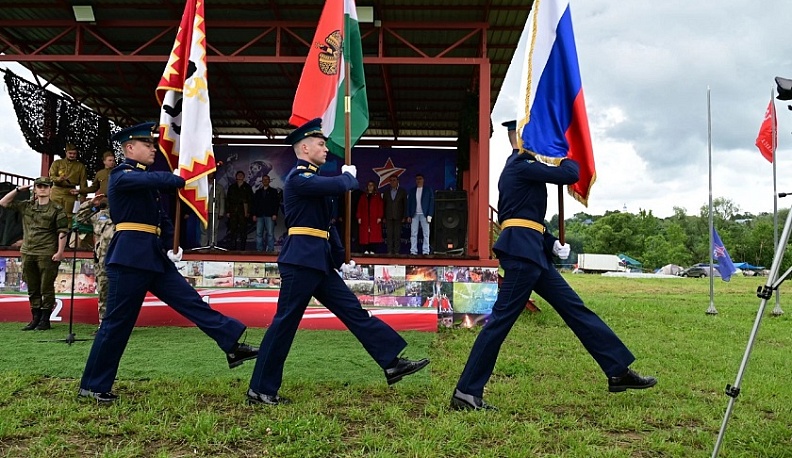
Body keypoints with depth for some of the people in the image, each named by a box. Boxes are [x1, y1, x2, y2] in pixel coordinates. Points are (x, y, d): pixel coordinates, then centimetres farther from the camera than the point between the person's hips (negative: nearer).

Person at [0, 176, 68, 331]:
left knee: (46, 288, -1)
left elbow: (63, 232, -7)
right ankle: (35, 318, 19)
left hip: (47, 255, -5)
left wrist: (60, 252, -14)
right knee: (32, 289, 11)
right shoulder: (26, 206, 13)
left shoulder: (57, 210, -2)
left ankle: (45, 320, 5)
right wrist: (18, 190, 10)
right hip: (28, 254, 6)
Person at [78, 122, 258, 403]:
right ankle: (92, 386, 11)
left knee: (191, 302, 2)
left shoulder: (146, 180, 19)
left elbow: (162, 217, 15)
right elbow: (159, 180, -27)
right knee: (117, 323, -1)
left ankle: (233, 345, 2)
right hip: (129, 257, -9)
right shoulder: (122, 176, -7)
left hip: (154, 257, 9)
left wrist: (173, 246, 2)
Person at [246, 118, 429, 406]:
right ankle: (260, 390, 9)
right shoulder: (299, 177, -11)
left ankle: (392, 363, 9)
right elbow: (339, 186, -26)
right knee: (285, 323, -2)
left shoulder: (312, 178, 19)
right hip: (301, 261, -9)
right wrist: (350, 176, -3)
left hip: (319, 262, 10)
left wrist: (340, 257, 16)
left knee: (354, 311, 6)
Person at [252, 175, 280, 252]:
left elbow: (277, 203, 2)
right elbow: (255, 204, 15)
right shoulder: (258, 192, 18)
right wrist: (254, 214, 4)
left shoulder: (273, 191, 9)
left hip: (269, 216, -3)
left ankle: (270, 250, -6)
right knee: (259, 233, -1)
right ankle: (259, 250, 2)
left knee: (270, 233, -7)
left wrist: (275, 214, -8)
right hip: (259, 216, 3)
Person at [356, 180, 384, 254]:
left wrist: (380, 217, -8)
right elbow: (359, 207, 11)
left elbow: (381, 207, 2)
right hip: (365, 219, 2)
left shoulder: (377, 196, 10)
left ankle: (372, 250, -7)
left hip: (374, 219, -2)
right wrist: (359, 217, 1)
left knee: (374, 234, -8)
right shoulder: (363, 197, 15)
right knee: (365, 234, -5)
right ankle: (366, 250, -5)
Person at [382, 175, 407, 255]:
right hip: (388, 217, 2)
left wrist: (404, 217, -2)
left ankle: (396, 251, -1)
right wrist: (383, 217, 3)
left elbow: (405, 205, 5)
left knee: (397, 234, -3)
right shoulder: (386, 192, 13)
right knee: (389, 234, -1)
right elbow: (384, 205, 12)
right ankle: (390, 251, 0)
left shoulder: (402, 192, 7)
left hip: (398, 217, -2)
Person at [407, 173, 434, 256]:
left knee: (426, 234, -3)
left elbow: (431, 202, 0)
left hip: (424, 214, -2)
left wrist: (429, 215, -9)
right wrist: (408, 216, 1)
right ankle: (413, 251, 1)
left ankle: (425, 251, -1)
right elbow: (409, 203, 10)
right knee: (413, 234, -1)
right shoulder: (412, 190, 13)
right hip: (414, 215, 2)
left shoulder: (428, 190, 5)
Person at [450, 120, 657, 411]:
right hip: (522, 249, -10)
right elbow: (569, 175, -10)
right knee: (502, 318, -10)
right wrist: (568, 158, 14)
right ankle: (466, 393, -5)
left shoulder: (520, 167, 22)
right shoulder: (521, 166, -8)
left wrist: (552, 244, 13)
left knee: (574, 308, 10)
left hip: (532, 251, 10)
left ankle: (619, 371, 17)